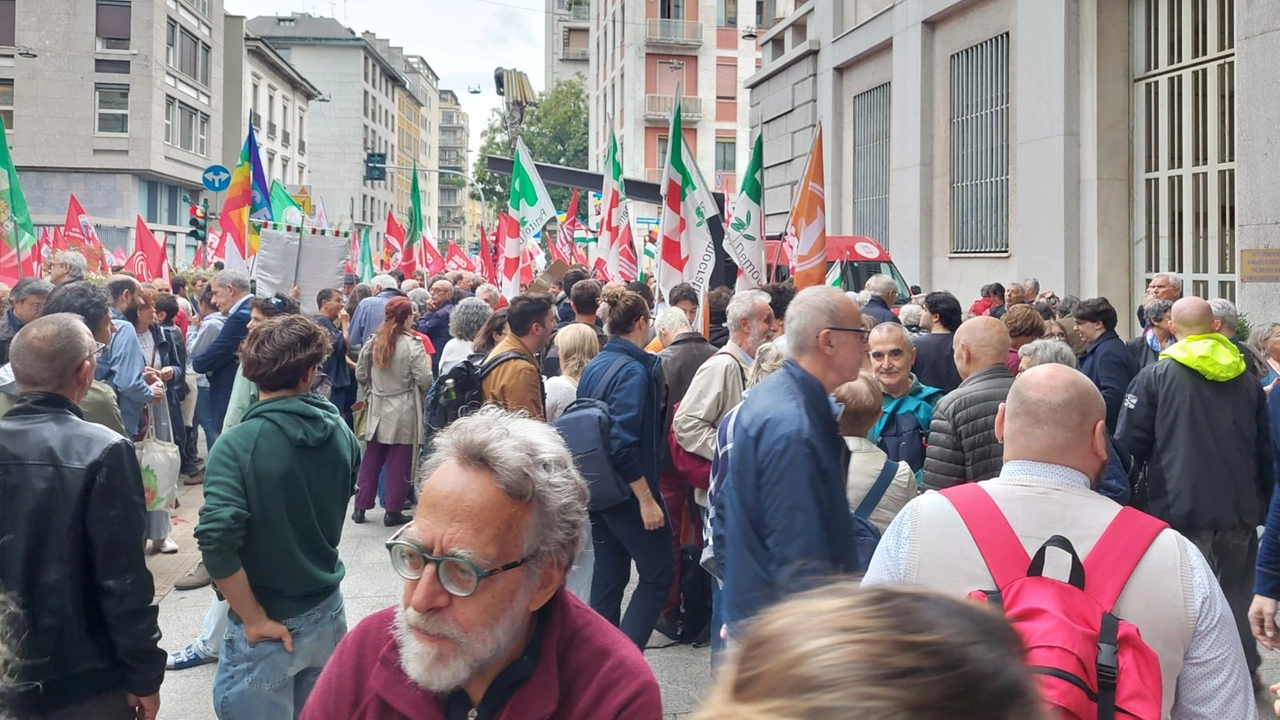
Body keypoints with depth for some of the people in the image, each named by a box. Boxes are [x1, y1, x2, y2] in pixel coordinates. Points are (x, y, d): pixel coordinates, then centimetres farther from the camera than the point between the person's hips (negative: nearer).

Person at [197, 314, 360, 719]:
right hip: (327, 614, 5)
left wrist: (254, 620, -18)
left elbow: (217, 541, -26)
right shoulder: (340, 433, -4)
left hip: (269, 629, -4)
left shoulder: (238, 445, -18)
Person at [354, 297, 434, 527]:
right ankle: (392, 511, 9)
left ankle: (360, 507, 18)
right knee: (398, 463, 4)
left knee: (371, 460, 14)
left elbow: (360, 376, 7)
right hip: (403, 413, -4)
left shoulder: (372, 343, 0)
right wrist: (427, 363, 4)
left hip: (377, 410, 5)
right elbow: (425, 381, -16)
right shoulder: (412, 346, -14)